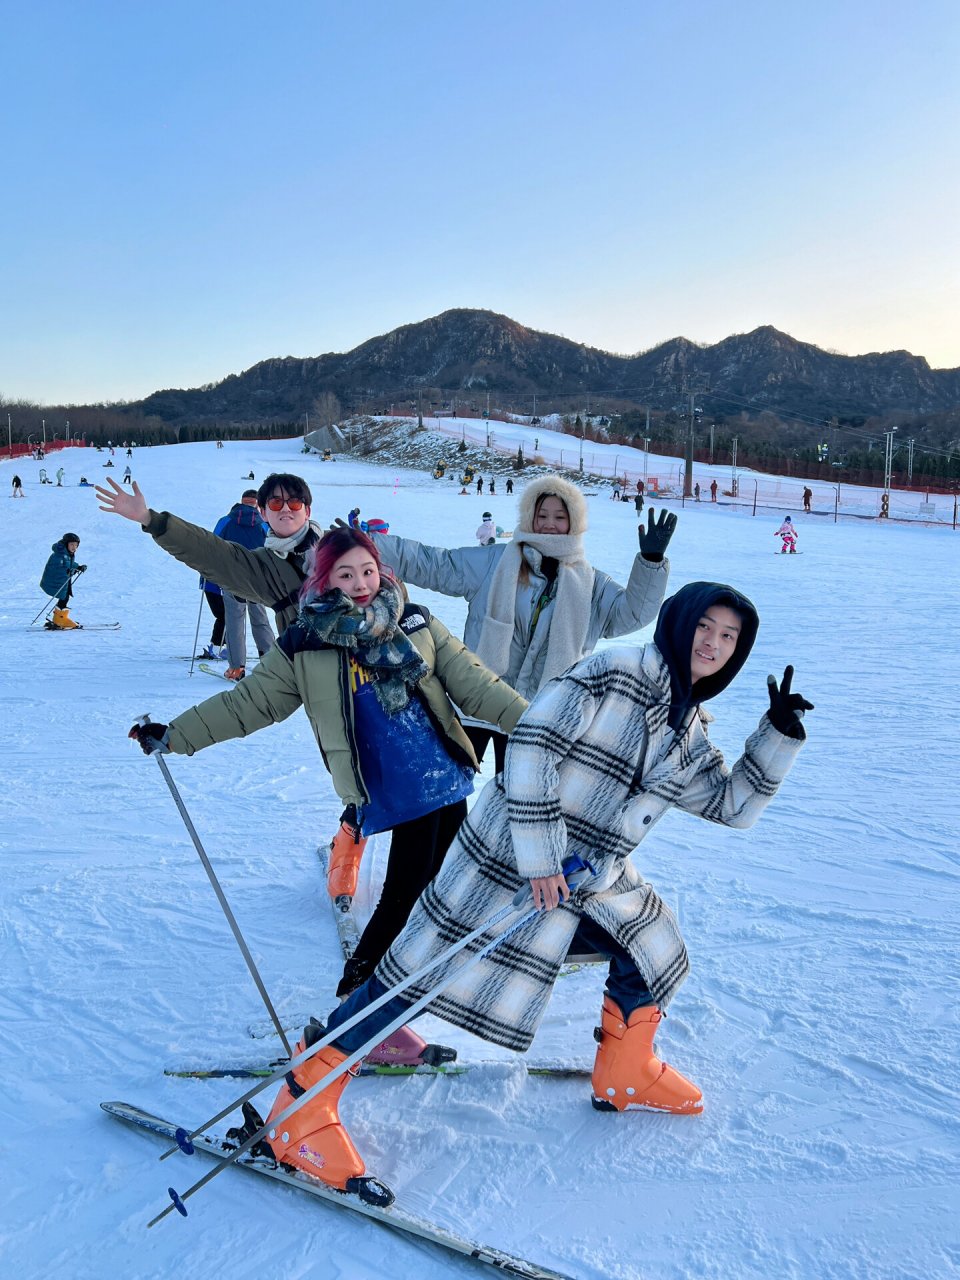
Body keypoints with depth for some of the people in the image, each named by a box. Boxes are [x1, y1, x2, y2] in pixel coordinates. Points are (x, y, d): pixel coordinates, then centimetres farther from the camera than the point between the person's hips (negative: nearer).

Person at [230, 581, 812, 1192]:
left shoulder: (688, 734, 10)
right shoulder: (618, 672, -15)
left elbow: (735, 803, 16)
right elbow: (532, 744, -21)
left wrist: (782, 731, 4)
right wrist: (540, 855, -24)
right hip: (511, 859, -8)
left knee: (656, 951, 18)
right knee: (427, 972, -6)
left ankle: (626, 1075, 41)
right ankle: (307, 1093, 8)